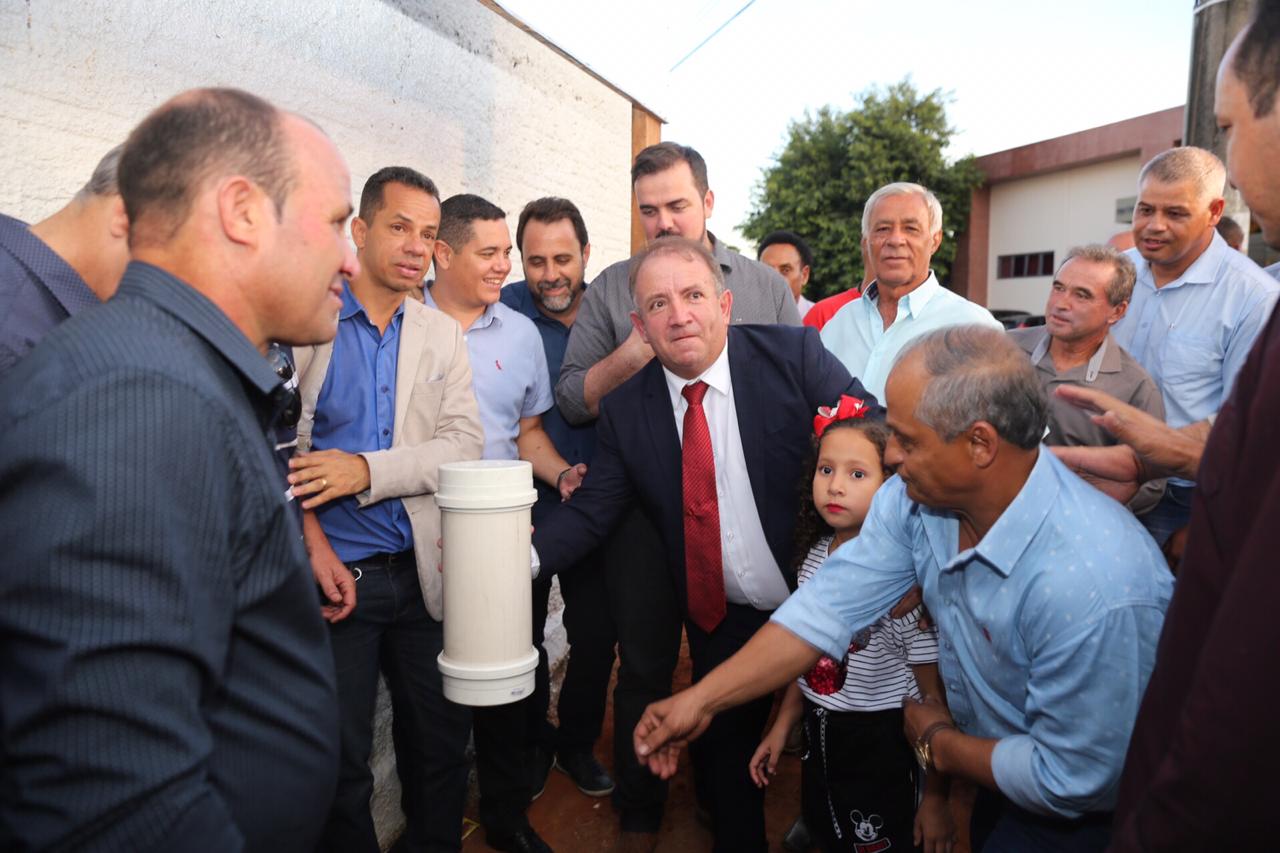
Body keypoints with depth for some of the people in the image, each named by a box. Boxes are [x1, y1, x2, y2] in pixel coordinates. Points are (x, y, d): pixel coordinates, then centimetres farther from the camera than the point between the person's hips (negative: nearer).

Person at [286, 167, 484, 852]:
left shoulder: (442, 334, 6)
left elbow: (464, 443, -4)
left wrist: (366, 470, -17)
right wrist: (315, 546, -15)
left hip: (424, 571, 3)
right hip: (335, 572, -3)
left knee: (442, 741, 15)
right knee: (340, 761, 11)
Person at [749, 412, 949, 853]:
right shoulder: (814, 555, -5)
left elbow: (934, 697, -17)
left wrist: (935, 797, -12)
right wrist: (782, 726, 12)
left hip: (881, 745, -5)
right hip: (818, 734, 6)